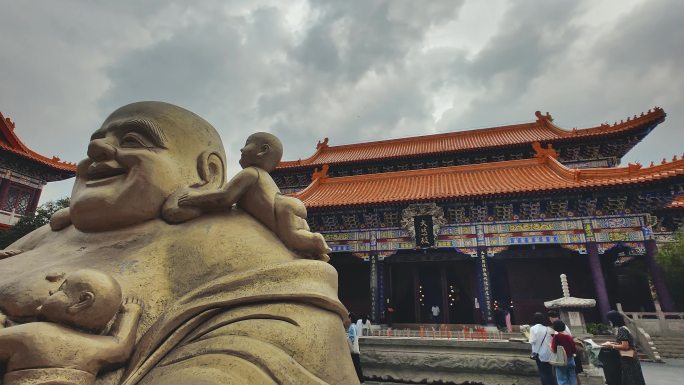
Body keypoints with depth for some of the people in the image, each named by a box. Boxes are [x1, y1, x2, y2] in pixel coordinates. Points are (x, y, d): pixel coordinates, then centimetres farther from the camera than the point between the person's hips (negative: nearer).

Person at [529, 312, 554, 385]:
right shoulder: (547, 328, -1)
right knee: (549, 372, 15)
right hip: (548, 353, 4)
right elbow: (551, 341, 0)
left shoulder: (533, 328, -12)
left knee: (543, 373, 8)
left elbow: (532, 341, -15)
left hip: (540, 353, -4)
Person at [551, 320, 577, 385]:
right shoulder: (569, 336, -1)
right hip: (571, 360, 5)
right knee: (572, 380, 16)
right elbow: (574, 350, 4)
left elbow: (554, 350, -17)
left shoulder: (556, 336, -14)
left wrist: (550, 345, 2)